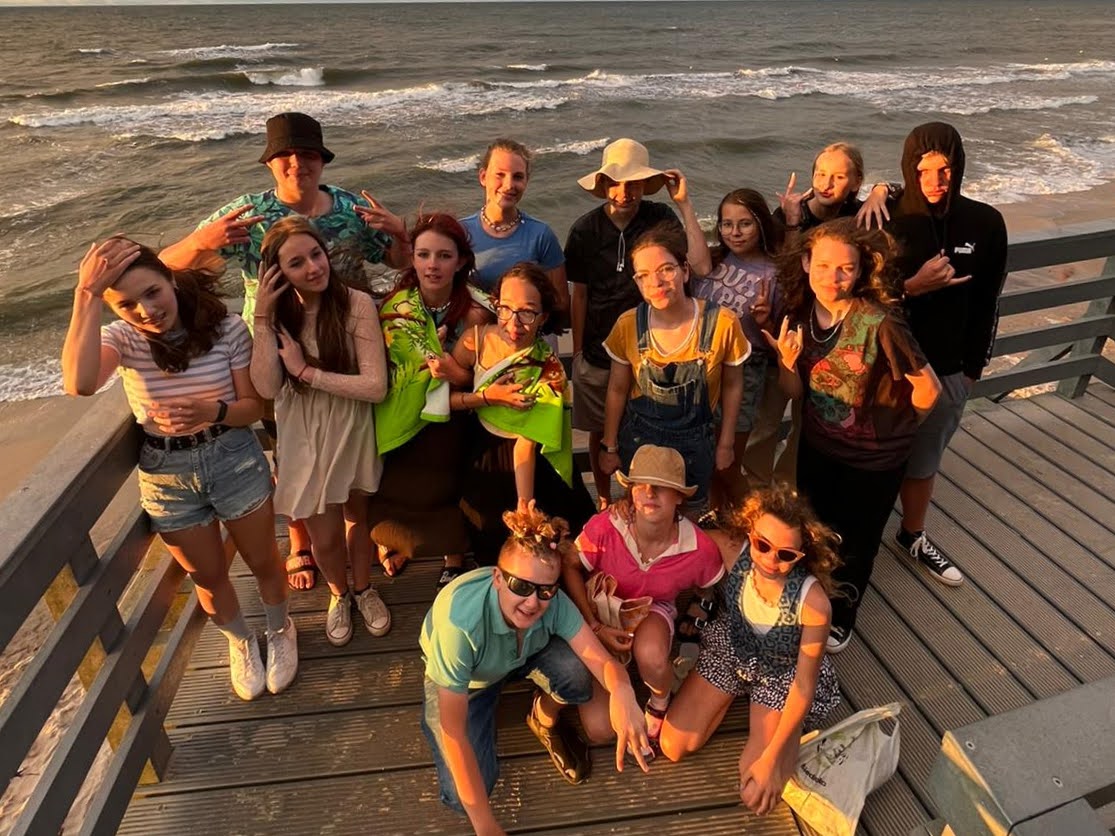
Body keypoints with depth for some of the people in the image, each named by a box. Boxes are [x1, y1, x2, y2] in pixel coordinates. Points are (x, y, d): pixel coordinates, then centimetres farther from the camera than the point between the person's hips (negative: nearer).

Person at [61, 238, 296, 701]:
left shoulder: (227, 328, -15)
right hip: (166, 473, 1)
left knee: (263, 562, 16)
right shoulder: (121, 337, -13)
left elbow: (253, 406, -8)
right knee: (208, 576, 19)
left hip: (234, 460, -1)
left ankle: (280, 631, 46)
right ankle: (240, 641, 48)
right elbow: (79, 383, -35)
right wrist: (87, 294, -34)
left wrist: (212, 411, -30)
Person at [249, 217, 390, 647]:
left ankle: (364, 588, 48)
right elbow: (266, 388, -22)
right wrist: (263, 319, -24)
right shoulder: (277, 313, -9)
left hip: (353, 432, -1)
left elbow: (376, 386, -26)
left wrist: (305, 371, -23)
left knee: (357, 516, 20)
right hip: (304, 439, 1)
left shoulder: (356, 305, -20)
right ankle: (339, 594, 42)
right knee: (325, 536, 10)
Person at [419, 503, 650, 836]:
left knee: (575, 668, -29)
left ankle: (545, 720, 5)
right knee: (462, 796, -16)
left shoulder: (553, 601, -31)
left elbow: (602, 660, -34)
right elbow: (453, 730, -36)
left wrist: (622, 690, -59)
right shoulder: (460, 620, -42)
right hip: (456, 681, -2)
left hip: (521, 657, 2)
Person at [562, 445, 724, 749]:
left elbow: (709, 592, -1)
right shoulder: (605, 526, -32)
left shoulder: (700, 549, -24)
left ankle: (659, 704, 1)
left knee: (651, 657, -38)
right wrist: (595, 627, -21)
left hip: (654, 611, 0)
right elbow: (569, 567, -17)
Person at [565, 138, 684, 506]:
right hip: (597, 350, 1)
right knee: (599, 433, 13)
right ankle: (605, 502, 35)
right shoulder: (585, 230, -5)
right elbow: (579, 294, 0)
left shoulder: (660, 218, -7)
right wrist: (577, 351, 2)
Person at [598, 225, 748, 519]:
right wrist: (609, 447, 3)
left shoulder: (722, 323, -19)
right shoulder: (628, 325, -14)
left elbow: (732, 386, -4)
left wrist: (726, 443, 2)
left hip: (696, 442, 0)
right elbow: (617, 390, -3)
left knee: (691, 516, 20)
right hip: (638, 439, 1)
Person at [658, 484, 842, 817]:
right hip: (730, 651, 3)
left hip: (783, 674, -2)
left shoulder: (813, 603, -36)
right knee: (673, 747, 2)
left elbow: (804, 684, -23)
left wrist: (771, 756, -19)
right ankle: (737, 694, 25)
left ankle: (794, 726, 19)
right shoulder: (732, 550, -31)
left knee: (757, 795, -8)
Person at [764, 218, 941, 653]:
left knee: (854, 544, 16)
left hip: (873, 459, -4)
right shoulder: (801, 313, -11)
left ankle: (840, 619, 44)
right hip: (817, 446, 5)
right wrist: (787, 363, -24)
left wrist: (889, 427, -1)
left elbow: (928, 389, -19)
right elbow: (796, 392, -3)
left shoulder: (880, 323, -30)